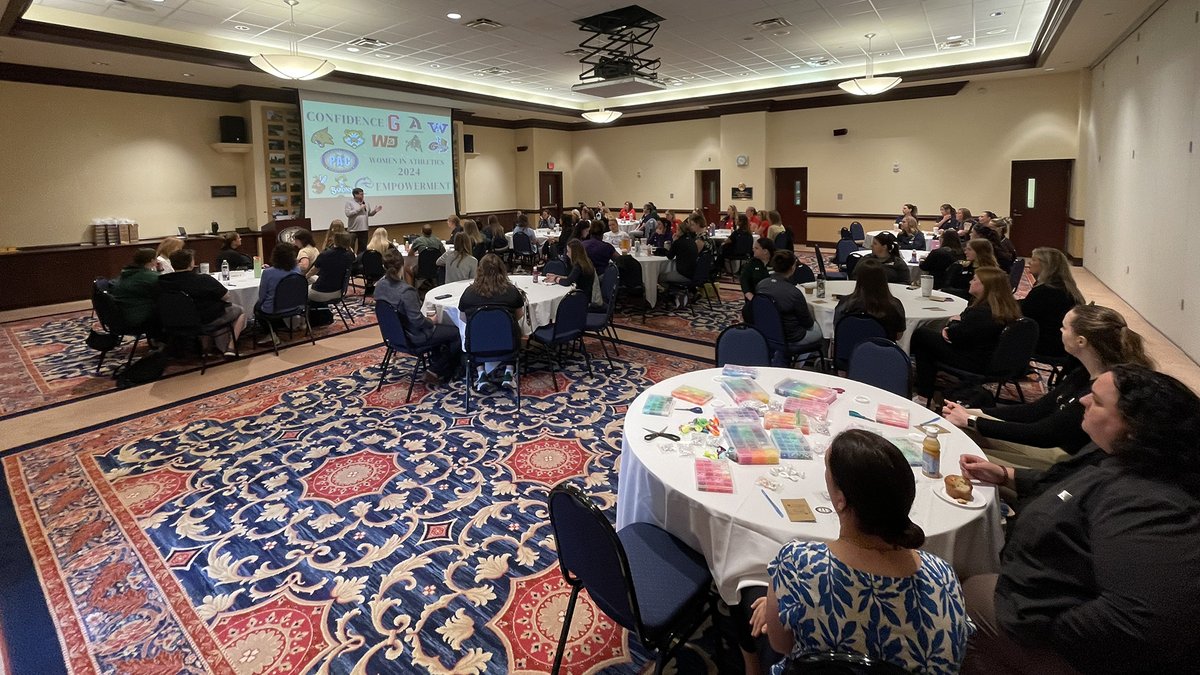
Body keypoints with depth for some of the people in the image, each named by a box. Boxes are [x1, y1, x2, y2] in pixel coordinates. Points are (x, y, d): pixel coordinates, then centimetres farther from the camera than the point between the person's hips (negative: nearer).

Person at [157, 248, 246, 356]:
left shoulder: (162, 282, -12)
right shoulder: (204, 280, -26)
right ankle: (230, 347, 11)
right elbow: (226, 297, -16)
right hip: (209, 321, -6)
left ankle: (222, 347, 31)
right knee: (240, 311, 20)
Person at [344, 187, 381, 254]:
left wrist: (375, 211, -4)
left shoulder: (365, 202, 11)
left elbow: (369, 213, 17)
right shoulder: (349, 202, -4)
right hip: (353, 229, -5)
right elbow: (348, 213, -16)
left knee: (363, 248, 10)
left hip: (364, 229, 5)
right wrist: (359, 209, -17)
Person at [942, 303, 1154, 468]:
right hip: (1057, 448, 9)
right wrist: (973, 412, -5)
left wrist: (970, 421, -19)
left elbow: (1043, 433, -24)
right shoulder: (1085, 374, 0)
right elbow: (1037, 410, 5)